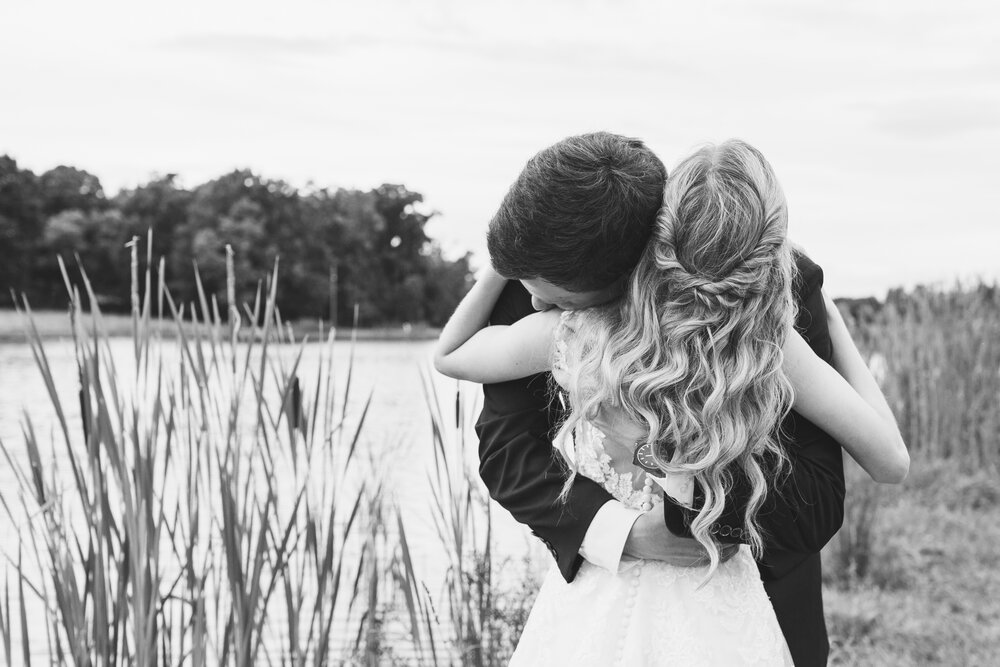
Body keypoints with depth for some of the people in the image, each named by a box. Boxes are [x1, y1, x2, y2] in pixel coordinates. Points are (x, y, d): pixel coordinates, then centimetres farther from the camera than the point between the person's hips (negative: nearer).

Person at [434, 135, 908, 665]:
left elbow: (449, 354, 4)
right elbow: (891, 462, -6)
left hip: (597, 607, 0)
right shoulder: (773, 349, -18)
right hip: (716, 618, 0)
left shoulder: (571, 338, -17)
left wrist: (510, 257, 6)